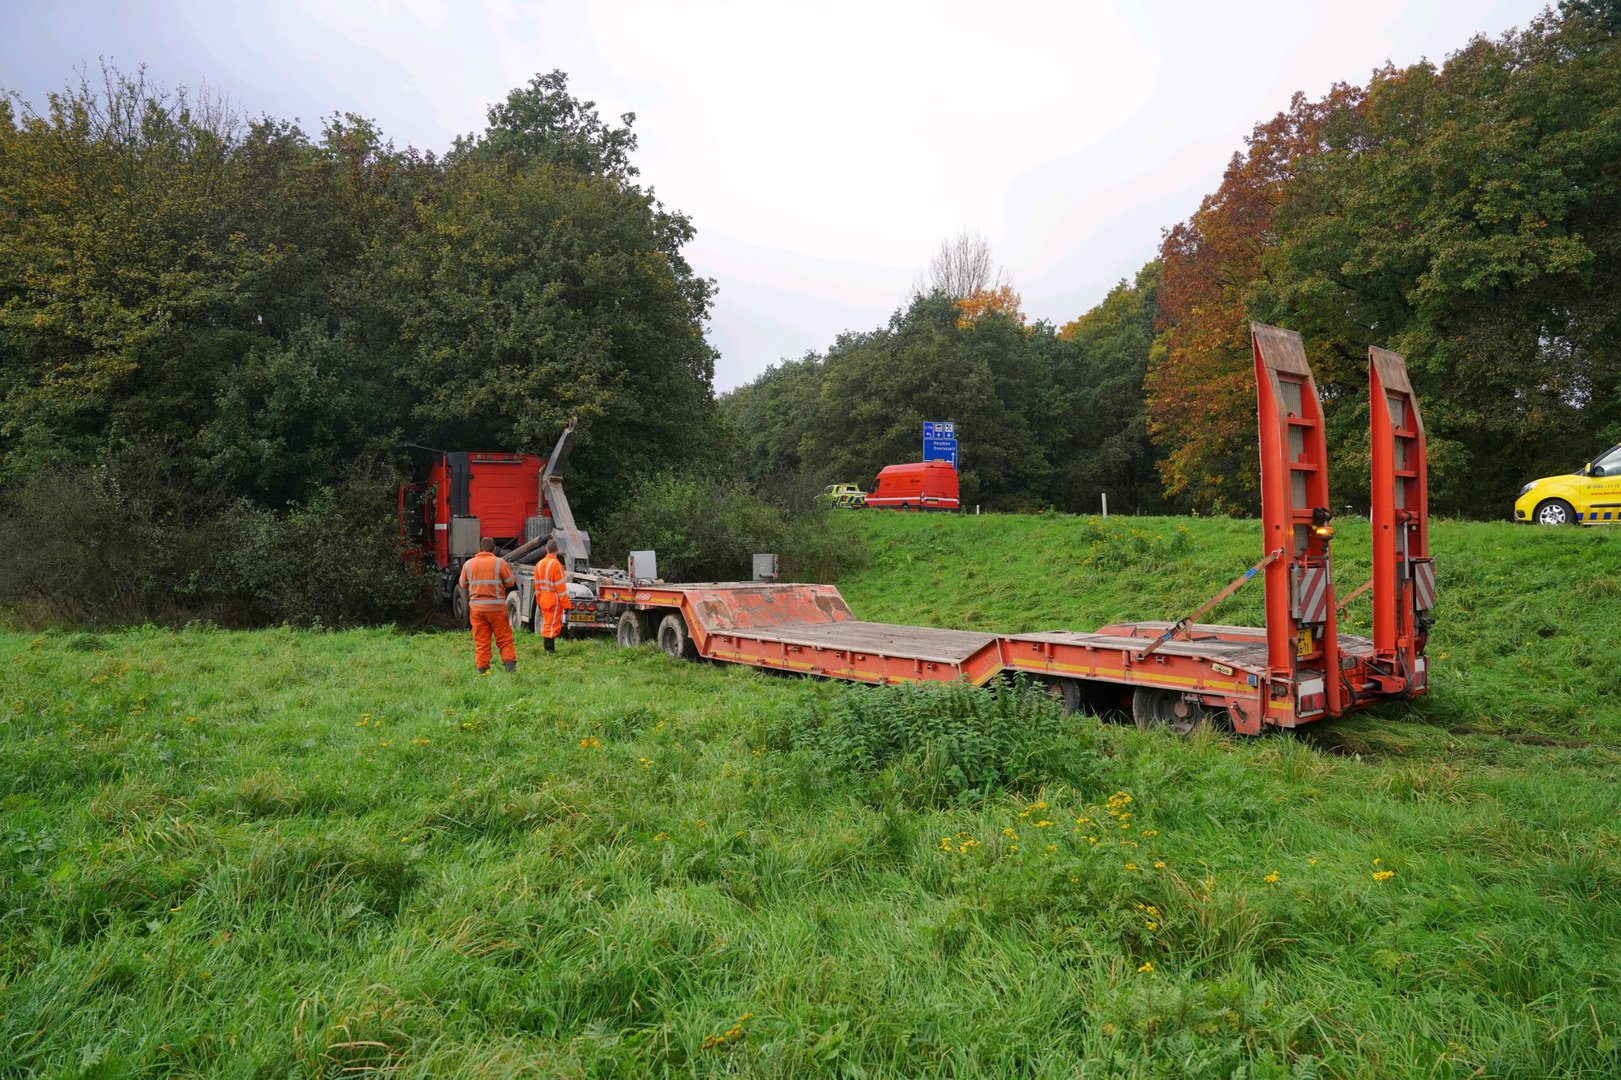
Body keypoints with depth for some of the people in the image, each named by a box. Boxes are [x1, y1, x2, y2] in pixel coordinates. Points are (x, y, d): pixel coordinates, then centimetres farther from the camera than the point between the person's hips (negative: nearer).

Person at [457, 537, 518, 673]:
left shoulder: (468, 564, 4)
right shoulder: (500, 562, -6)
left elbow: (463, 585, 13)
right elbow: (511, 583, 0)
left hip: (476, 607, 2)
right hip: (497, 607, -2)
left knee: (481, 642, 7)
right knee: (505, 640, 5)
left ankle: (482, 670, 5)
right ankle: (511, 668, -1)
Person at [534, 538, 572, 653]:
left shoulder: (539, 564, 6)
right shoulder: (556, 565, -17)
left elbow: (537, 585, 13)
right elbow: (561, 587, -17)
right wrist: (566, 604, -12)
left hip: (543, 599, 7)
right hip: (554, 599, -7)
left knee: (546, 624, 16)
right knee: (552, 625, -2)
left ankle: (548, 648, 22)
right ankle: (550, 650, 0)